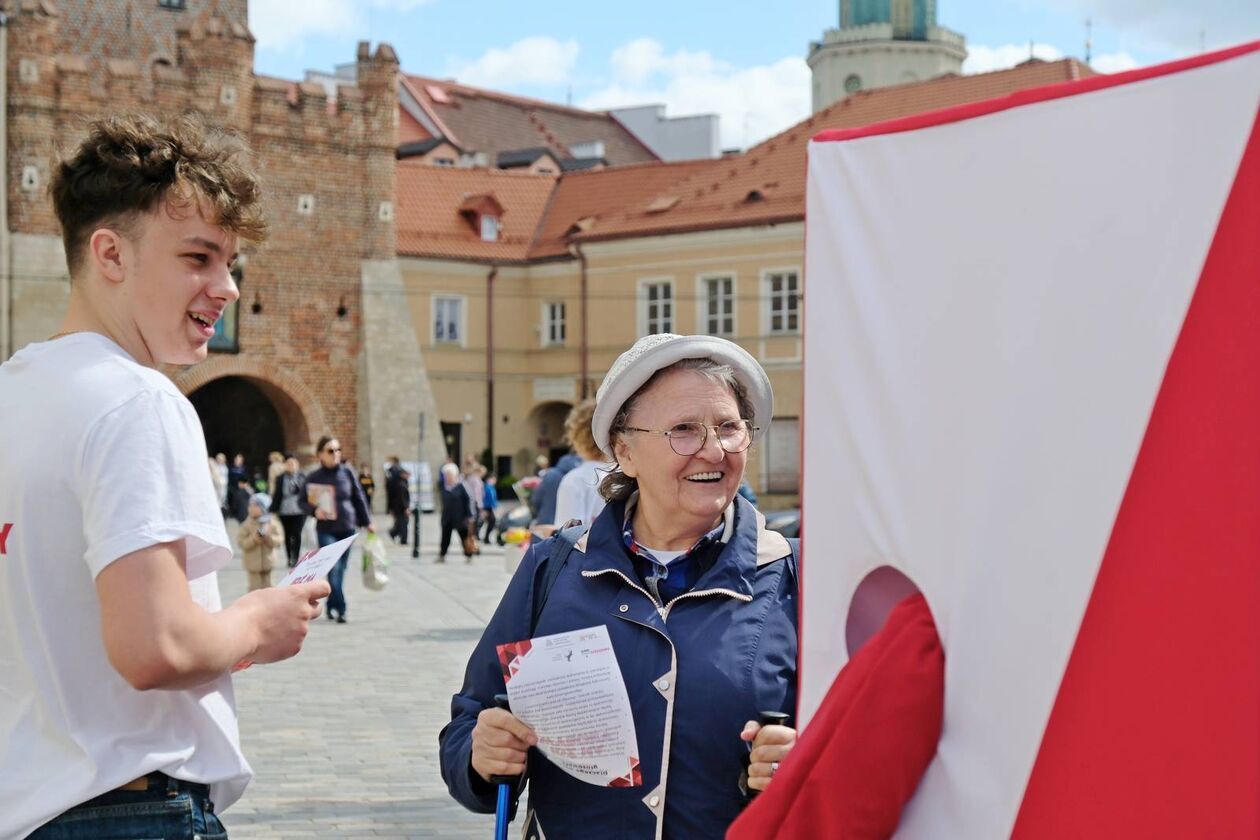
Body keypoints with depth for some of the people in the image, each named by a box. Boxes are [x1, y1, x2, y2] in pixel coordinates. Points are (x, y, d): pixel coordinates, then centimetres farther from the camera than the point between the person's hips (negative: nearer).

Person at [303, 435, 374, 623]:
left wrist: (367, 522, 11)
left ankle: (332, 607, 20)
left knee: (340, 571, 7)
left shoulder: (347, 472, 2)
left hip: (347, 529, 3)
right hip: (326, 530, -3)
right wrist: (315, 509, -16)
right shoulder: (313, 477, -3)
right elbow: (304, 502, 5)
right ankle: (340, 609, -10)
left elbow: (358, 498, 10)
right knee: (333, 569, -13)